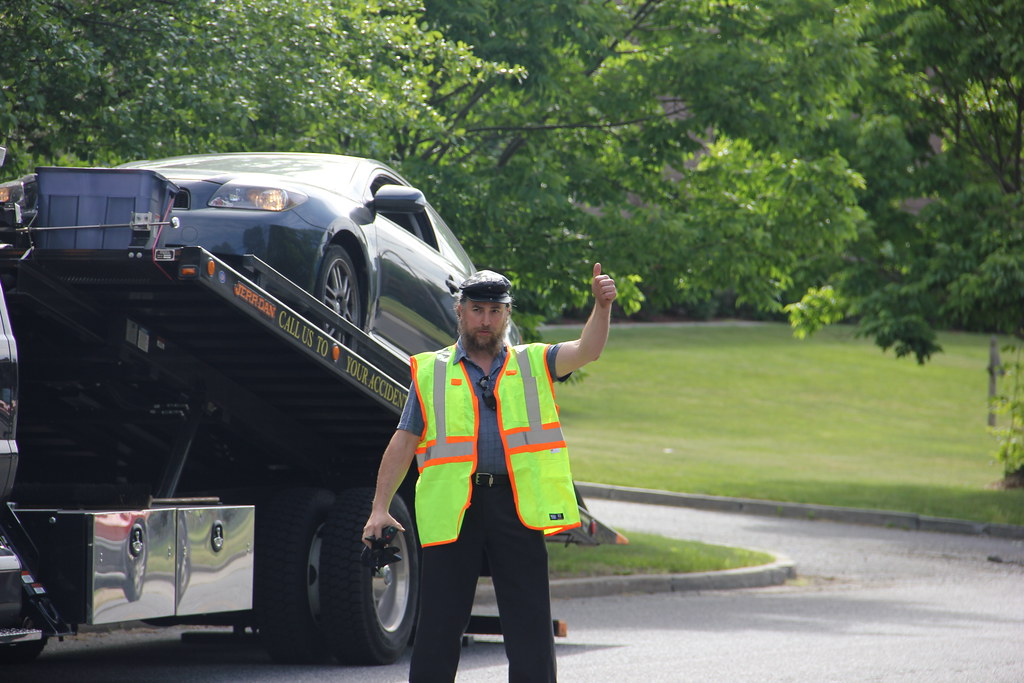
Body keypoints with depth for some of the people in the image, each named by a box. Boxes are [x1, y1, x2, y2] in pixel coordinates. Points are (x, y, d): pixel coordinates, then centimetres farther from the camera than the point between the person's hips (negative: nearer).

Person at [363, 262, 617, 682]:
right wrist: (380, 508, 2)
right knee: (439, 625, 0)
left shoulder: (533, 365, 15)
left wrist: (601, 307, -20)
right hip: (451, 510, -1)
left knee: (531, 625, 0)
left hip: (516, 506, 1)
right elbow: (404, 443, 10)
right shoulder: (430, 372, 13)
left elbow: (586, 351, -1)